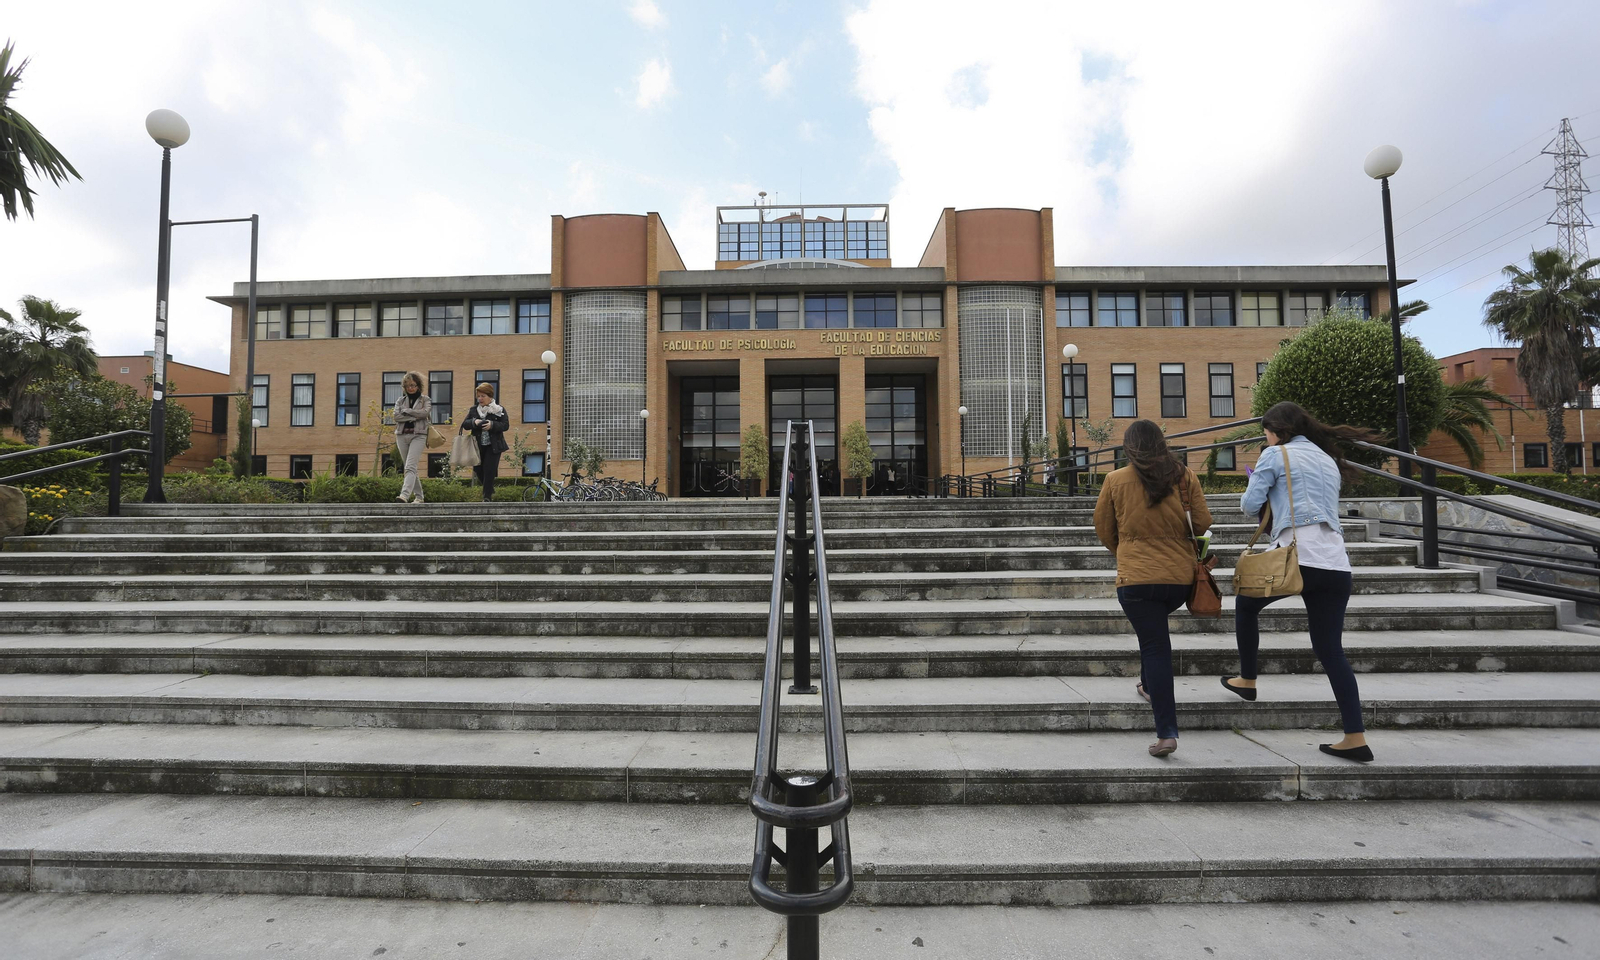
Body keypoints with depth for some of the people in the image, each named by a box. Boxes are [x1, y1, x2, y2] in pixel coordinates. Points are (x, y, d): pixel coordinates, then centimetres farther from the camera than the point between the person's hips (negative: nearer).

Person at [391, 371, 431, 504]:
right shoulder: (400, 400, 15)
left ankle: (404, 495, -30)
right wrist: (414, 416, -9)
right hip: (402, 435, 5)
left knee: (410, 467, -18)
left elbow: (424, 412, -12)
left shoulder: (425, 399, 7)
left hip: (418, 435, -5)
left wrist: (406, 411, -5)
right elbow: (396, 416, 0)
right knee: (410, 468, 8)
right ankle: (418, 496, 15)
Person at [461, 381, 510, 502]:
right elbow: (465, 424, 4)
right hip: (478, 446, 4)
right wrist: (474, 422, -17)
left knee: (489, 470, -7)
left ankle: (487, 496, 2)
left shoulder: (499, 409, -2)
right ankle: (490, 490, 33)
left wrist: (492, 425, -24)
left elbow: (505, 424, -9)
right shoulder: (473, 410, 9)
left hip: (494, 446, -4)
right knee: (478, 469, 8)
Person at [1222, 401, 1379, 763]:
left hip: (1296, 554, -6)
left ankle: (1247, 680, 27)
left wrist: (1257, 478, 17)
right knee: (1330, 649, 8)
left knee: (1245, 603, 21)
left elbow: (1251, 505, -1)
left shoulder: (1276, 455, 2)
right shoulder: (1328, 460, 24)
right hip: (1336, 562, 7)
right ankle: (1355, 737, 6)